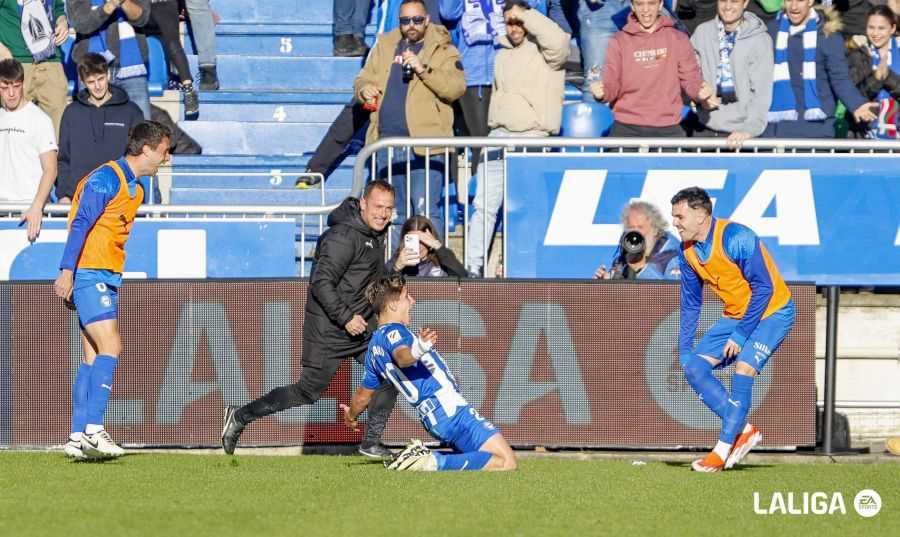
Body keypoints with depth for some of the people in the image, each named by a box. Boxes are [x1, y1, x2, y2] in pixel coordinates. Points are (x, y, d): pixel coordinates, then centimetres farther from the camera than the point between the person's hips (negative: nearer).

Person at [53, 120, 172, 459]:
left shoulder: (135, 189, 17)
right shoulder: (107, 178, -12)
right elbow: (80, 224, -17)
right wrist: (67, 272, -23)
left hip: (106, 278, 10)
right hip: (88, 274, -10)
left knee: (94, 358, 7)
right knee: (110, 346, -19)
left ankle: (77, 438, 7)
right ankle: (93, 430, -25)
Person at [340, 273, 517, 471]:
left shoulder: (375, 347, 19)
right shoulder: (393, 331, -8)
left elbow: (363, 394, 30)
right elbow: (401, 356, -32)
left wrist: (351, 416, 49)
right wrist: (418, 350, -53)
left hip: (432, 419, 10)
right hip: (450, 410, -10)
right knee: (507, 463, -16)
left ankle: (421, 456, 7)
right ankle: (433, 463, -23)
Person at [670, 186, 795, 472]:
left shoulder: (736, 238, -26)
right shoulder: (687, 251, -2)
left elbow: (764, 288, -24)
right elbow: (690, 303, 9)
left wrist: (740, 335, -24)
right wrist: (684, 350, 3)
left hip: (771, 311, -8)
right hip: (735, 314, 8)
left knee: (743, 369, -23)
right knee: (693, 367, -5)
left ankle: (723, 451, -15)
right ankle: (743, 429, 1)